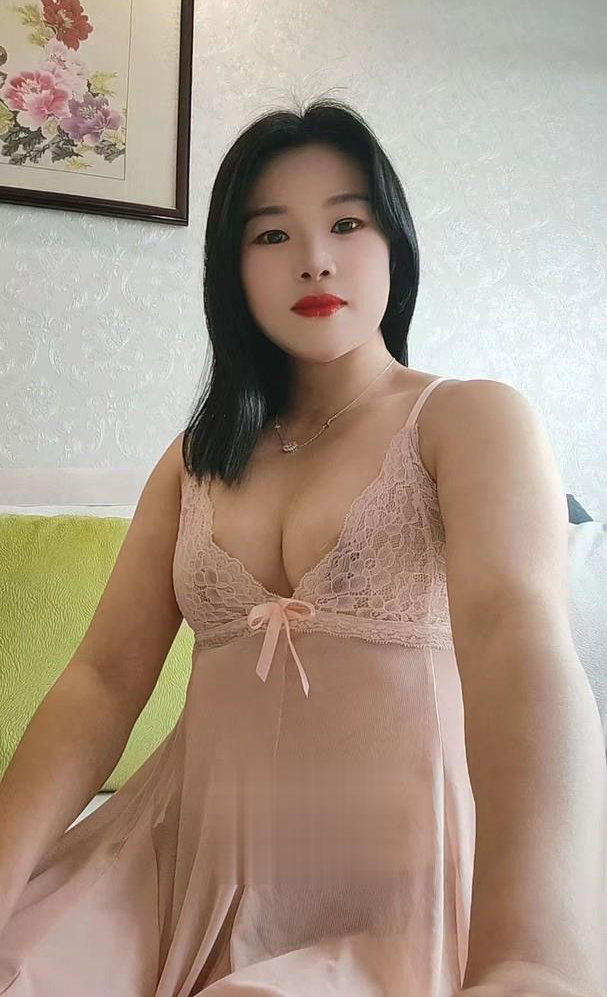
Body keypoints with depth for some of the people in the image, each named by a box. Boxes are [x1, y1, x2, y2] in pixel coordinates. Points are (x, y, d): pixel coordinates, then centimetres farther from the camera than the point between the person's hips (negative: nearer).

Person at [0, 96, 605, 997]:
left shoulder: (474, 420, -6)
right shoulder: (198, 459, 8)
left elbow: (518, 634, -24)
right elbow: (105, 678, 0)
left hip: (403, 885, -3)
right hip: (198, 865, 4)